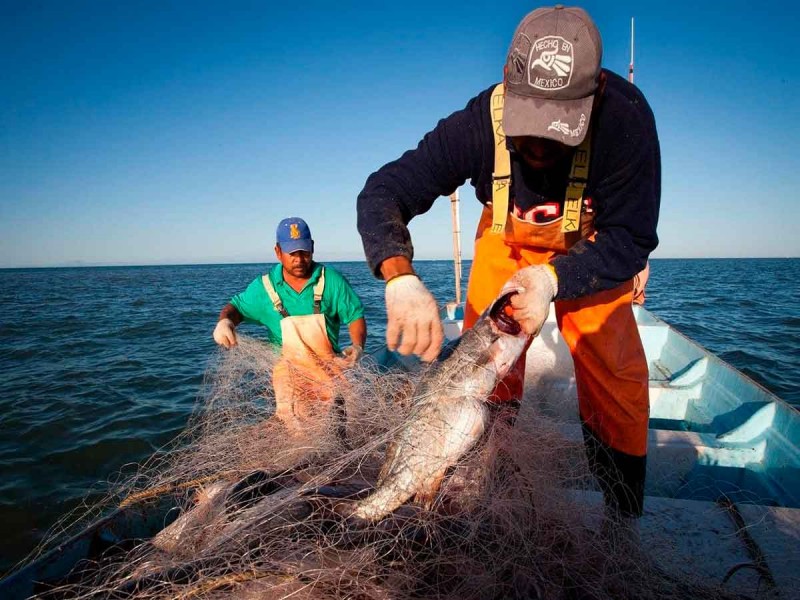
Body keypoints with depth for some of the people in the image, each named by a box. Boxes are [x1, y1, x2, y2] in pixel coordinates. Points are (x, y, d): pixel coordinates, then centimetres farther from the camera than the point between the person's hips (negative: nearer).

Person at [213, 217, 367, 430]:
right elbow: (236, 307, 8)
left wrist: (357, 346, -21)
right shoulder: (264, 287, -4)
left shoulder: (331, 280, -8)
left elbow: (355, 316, -3)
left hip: (330, 372, 0)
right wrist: (225, 321, -16)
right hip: (289, 375, 0)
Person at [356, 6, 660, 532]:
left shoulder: (625, 117, -34)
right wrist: (401, 279, -49)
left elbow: (630, 239, -28)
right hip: (508, 238, 1)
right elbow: (382, 191, -32)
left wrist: (554, 278, -45)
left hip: (591, 246, 0)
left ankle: (625, 517, 7)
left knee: (615, 370, -13)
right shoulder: (479, 123, -32)